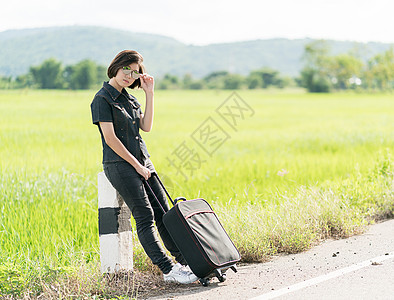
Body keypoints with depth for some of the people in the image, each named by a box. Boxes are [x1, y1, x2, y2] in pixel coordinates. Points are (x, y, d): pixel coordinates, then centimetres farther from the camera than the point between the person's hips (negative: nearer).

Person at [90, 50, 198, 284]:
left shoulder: (129, 98, 16)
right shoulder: (103, 99, -8)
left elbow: (146, 126, 7)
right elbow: (110, 139, -14)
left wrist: (150, 94, 4)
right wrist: (136, 165, -12)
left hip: (142, 161, 8)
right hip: (119, 165, -8)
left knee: (163, 212, 5)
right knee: (145, 217, -11)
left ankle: (185, 260, 10)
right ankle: (168, 269, -12)